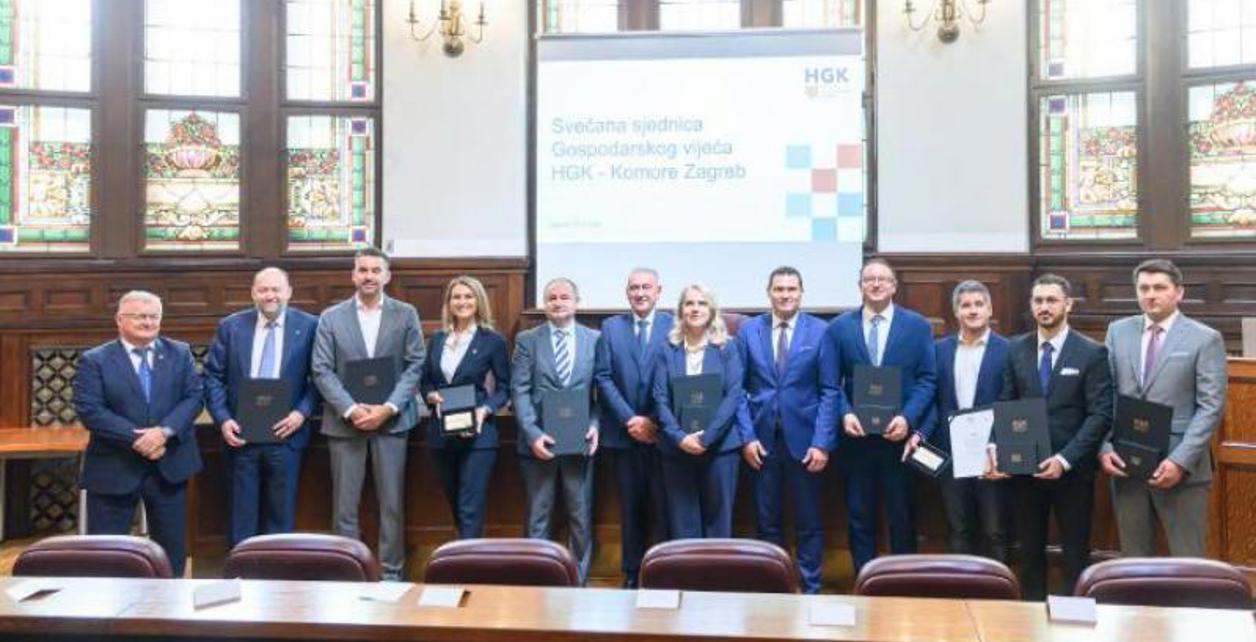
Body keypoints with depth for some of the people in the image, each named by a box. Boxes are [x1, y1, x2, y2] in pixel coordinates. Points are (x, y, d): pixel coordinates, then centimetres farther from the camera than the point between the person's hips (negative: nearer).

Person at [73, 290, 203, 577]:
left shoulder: (180, 353, 6)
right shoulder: (94, 360, -3)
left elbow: (194, 396, -2)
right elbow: (89, 410, -12)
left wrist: (165, 431, -19)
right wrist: (135, 438, -20)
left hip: (169, 464, 3)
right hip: (113, 467, -3)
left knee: (172, 546, 12)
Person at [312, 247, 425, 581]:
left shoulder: (406, 314, 3)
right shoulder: (331, 317, 4)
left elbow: (415, 366, -1)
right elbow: (322, 371, -1)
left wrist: (388, 408, -12)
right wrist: (351, 410, -13)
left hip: (391, 420, 0)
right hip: (344, 421, 0)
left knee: (392, 503, 5)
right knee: (344, 504, 4)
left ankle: (392, 572, 16)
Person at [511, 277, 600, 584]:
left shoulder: (595, 339, 5)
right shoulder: (527, 340, 3)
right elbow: (519, 391, -3)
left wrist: (595, 425, -10)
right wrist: (532, 433, -13)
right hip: (539, 441, 0)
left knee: (581, 516, 9)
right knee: (537, 517, 9)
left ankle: (578, 580, 21)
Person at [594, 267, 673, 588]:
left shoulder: (674, 326, 1)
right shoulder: (610, 327, 7)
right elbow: (603, 377, 1)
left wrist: (655, 422, -10)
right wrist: (630, 419, -8)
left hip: (662, 432, -2)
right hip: (623, 432, 2)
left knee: (663, 506, 1)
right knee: (630, 506, 9)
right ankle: (632, 572, 18)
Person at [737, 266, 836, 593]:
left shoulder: (821, 331, -1)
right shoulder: (748, 330, 4)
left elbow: (829, 391, -3)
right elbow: (738, 388, 3)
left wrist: (822, 442, -10)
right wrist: (747, 436, -4)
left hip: (804, 438, -1)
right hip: (762, 439, 2)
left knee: (809, 522, 7)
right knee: (766, 520, 11)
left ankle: (810, 589, 19)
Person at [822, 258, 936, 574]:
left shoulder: (918, 326, 3)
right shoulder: (838, 327, 5)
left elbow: (928, 379, -2)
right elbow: (830, 383, 1)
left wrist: (908, 418, -15)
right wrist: (845, 414, -15)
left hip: (900, 435, -1)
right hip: (855, 437, 1)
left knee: (903, 517, 9)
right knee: (860, 517, 8)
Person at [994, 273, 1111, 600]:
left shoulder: (1092, 353, -5)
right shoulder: (1015, 349, 5)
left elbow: (1100, 415, -9)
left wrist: (1065, 459, -17)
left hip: (1072, 470, -3)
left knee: (1075, 553, 8)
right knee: (1030, 552, 12)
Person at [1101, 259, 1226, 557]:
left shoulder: (1205, 339, -2)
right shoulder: (1118, 331, 8)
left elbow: (1211, 407, -8)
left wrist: (1180, 460, -16)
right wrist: (1105, 448, -4)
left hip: (1182, 467, -3)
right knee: (1133, 561, 12)